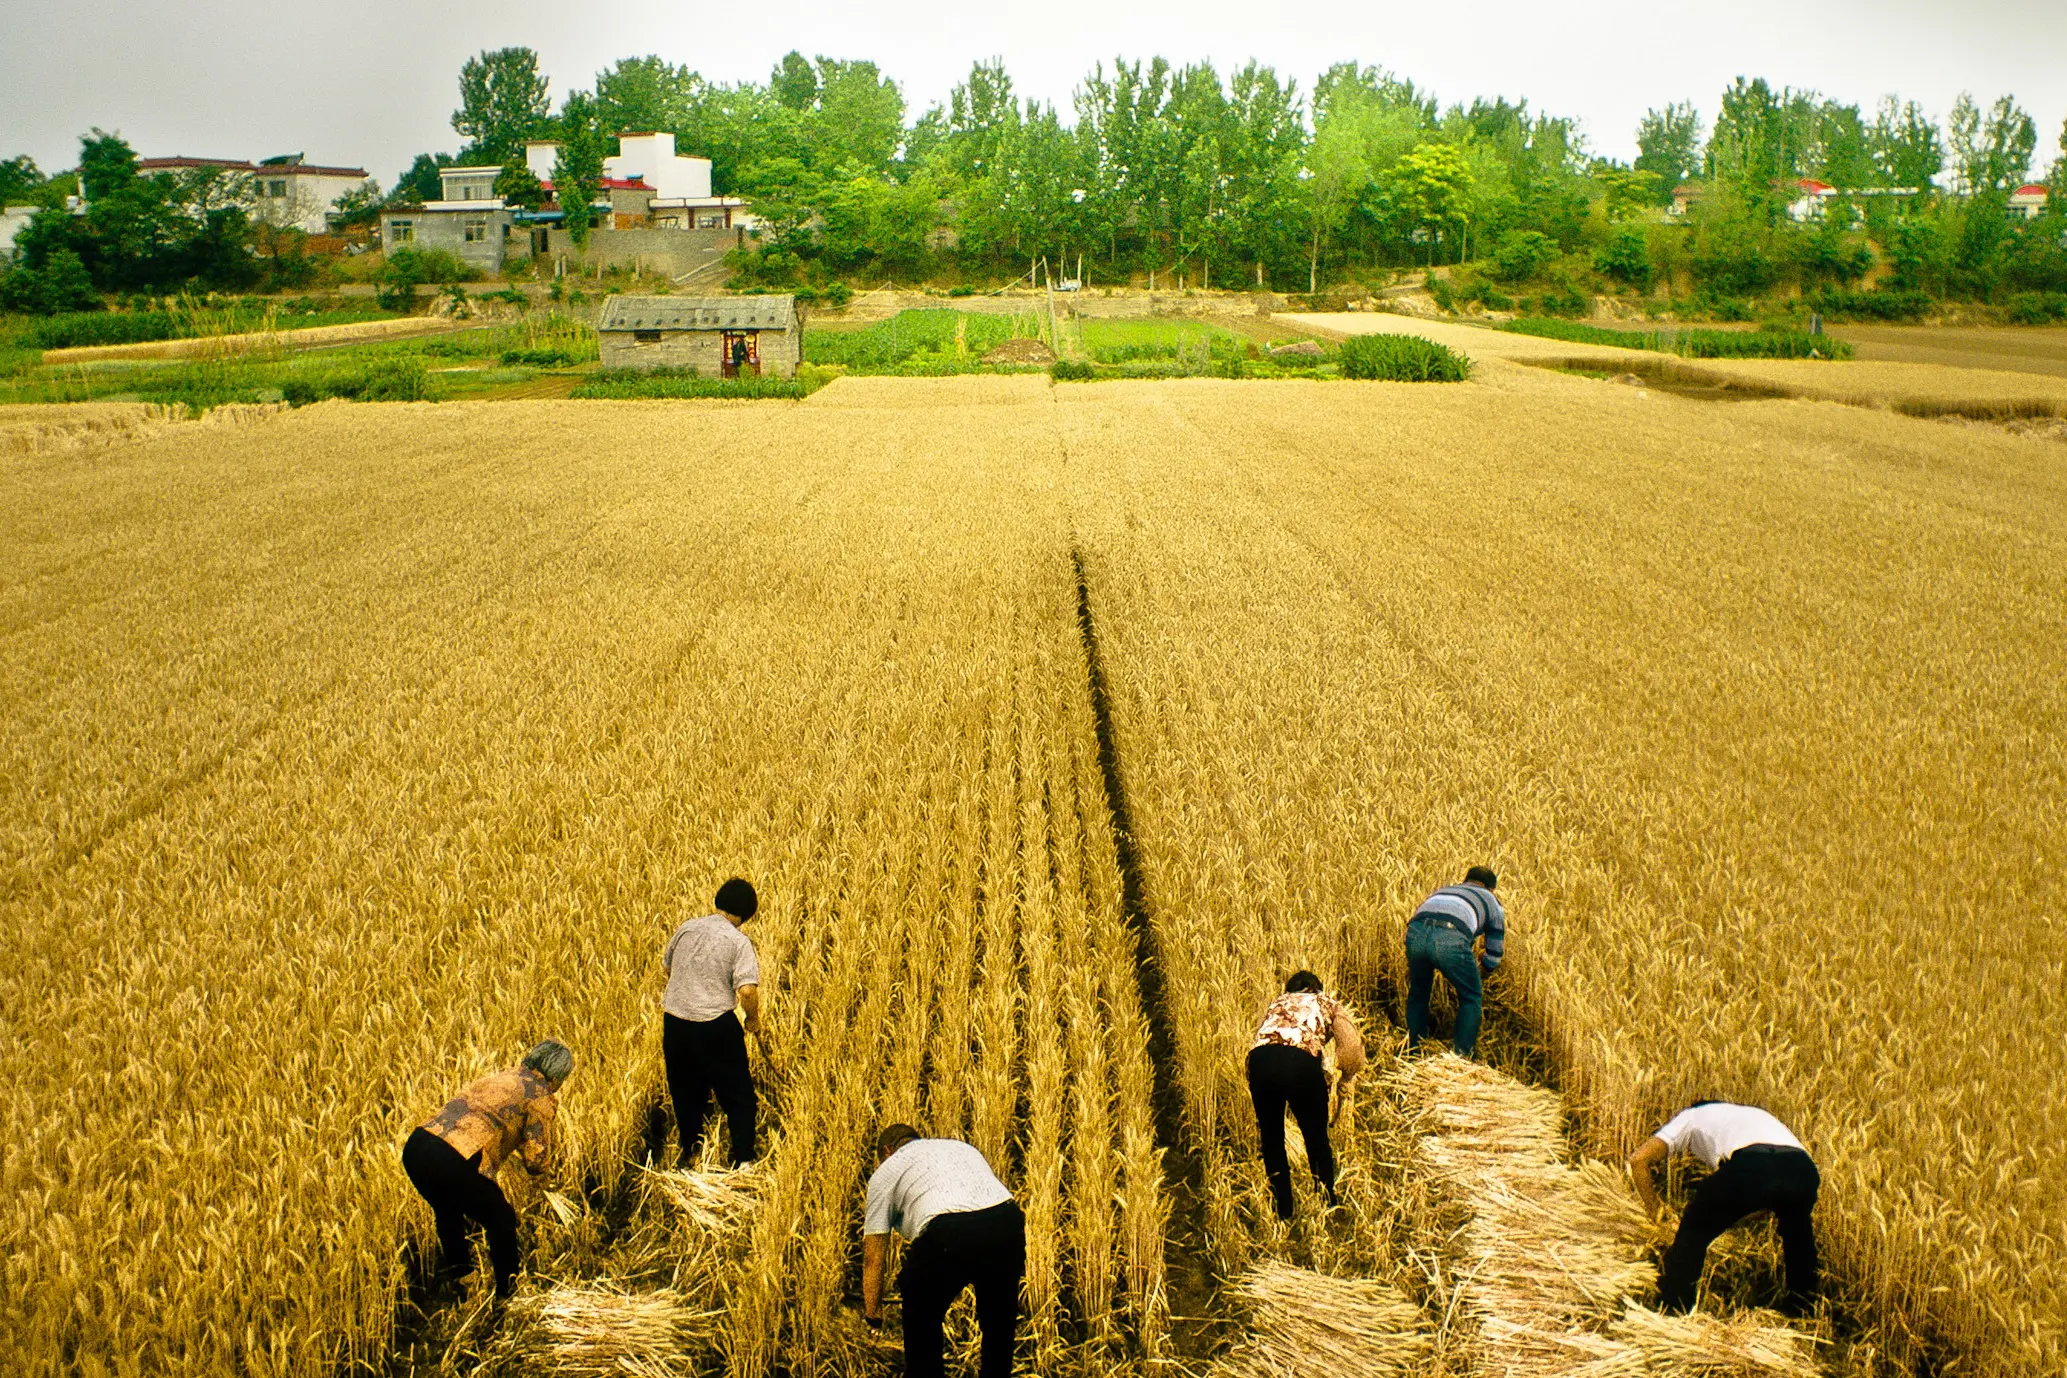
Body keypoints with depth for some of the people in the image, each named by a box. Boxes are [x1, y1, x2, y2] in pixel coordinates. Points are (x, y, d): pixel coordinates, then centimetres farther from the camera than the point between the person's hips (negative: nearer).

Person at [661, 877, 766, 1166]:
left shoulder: (686, 928, 4)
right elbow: (747, 990, -20)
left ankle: (690, 1154, 35)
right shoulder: (739, 942, -11)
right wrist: (754, 1020, -2)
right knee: (738, 1095, 11)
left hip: (674, 1022, 5)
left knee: (686, 1092, 22)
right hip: (715, 1026, -5)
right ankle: (743, 1161, 12)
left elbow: (667, 966, 18)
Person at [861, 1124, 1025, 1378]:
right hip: (1007, 1221, 4)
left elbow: (873, 1258, 23)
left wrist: (872, 1315, 34)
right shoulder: (961, 1147, 37)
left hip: (947, 1234, -4)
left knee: (922, 1319, 23)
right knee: (998, 1321, 28)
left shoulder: (885, 1171, 25)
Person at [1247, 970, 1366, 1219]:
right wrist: (1344, 1084, 25)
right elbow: (1352, 1048, 11)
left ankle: (1284, 1213, 30)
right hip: (1301, 1060, -3)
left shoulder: (1277, 1002, 37)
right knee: (1317, 1140, 18)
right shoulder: (1328, 1004, 28)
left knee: (1271, 1140, 21)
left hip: (1259, 1060, 3)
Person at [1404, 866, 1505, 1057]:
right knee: (1471, 998, 21)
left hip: (1415, 932, 4)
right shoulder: (1491, 901, 34)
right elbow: (1494, 956, 36)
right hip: (1450, 939, -4)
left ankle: (1413, 1053, 35)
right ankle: (1462, 1056, 21)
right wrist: (1478, 969, 55)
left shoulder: (1444, 890, 43)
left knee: (1417, 994, 28)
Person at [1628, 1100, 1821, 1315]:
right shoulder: (1754, 1113, 46)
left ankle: (1671, 1312, 19)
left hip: (1749, 1168, -4)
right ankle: (1802, 1314, 42)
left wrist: (1655, 1212, 29)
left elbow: (1638, 1160, 20)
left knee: (1693, 1232, 20)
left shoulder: (1689, 1117, 33)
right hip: (1803, 1168, 5)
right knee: (1798, 1233, 37)